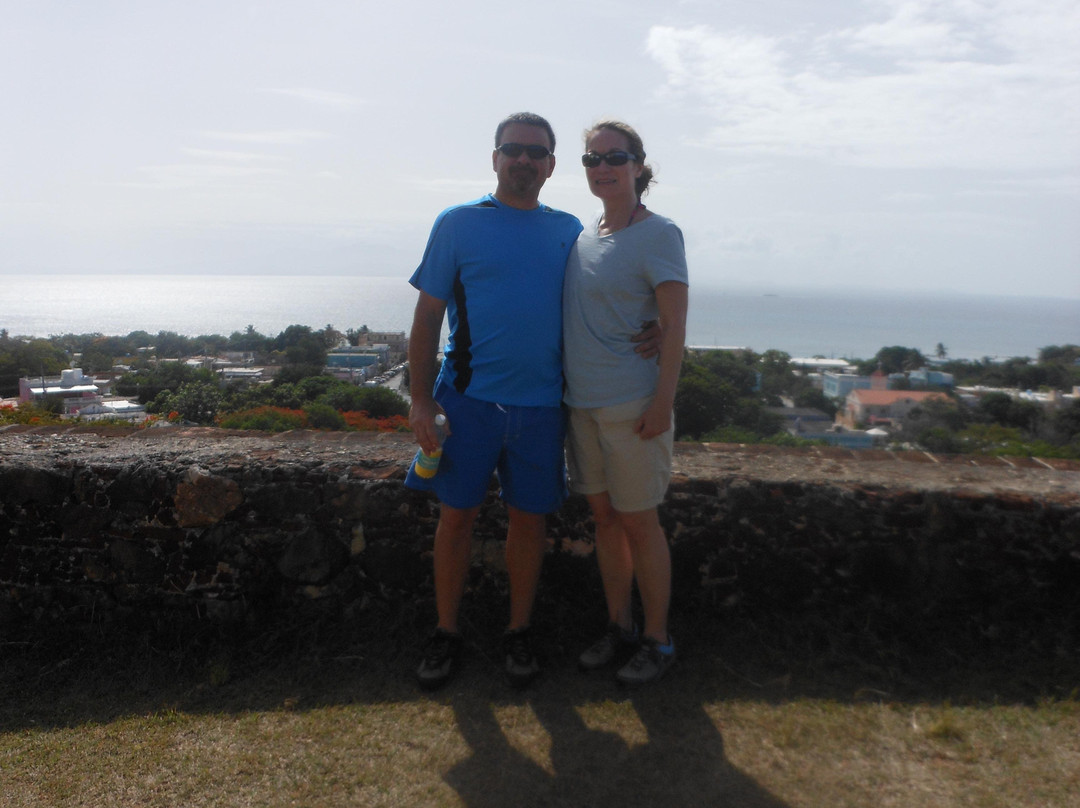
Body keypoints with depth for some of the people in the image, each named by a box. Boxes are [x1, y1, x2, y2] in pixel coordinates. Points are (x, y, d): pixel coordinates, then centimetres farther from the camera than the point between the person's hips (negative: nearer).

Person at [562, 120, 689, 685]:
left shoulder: (658, 234, -8)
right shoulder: (583, 234, 11)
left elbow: (674, 323, -12)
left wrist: (663, 400, -17)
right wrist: (565, 388, 14)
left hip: (632, 404, -7)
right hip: (582, 402, 7)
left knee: (638, 522, 3)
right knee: (603, 517, 14)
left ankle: (657, 640, 20)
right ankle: (619, 627, 30)